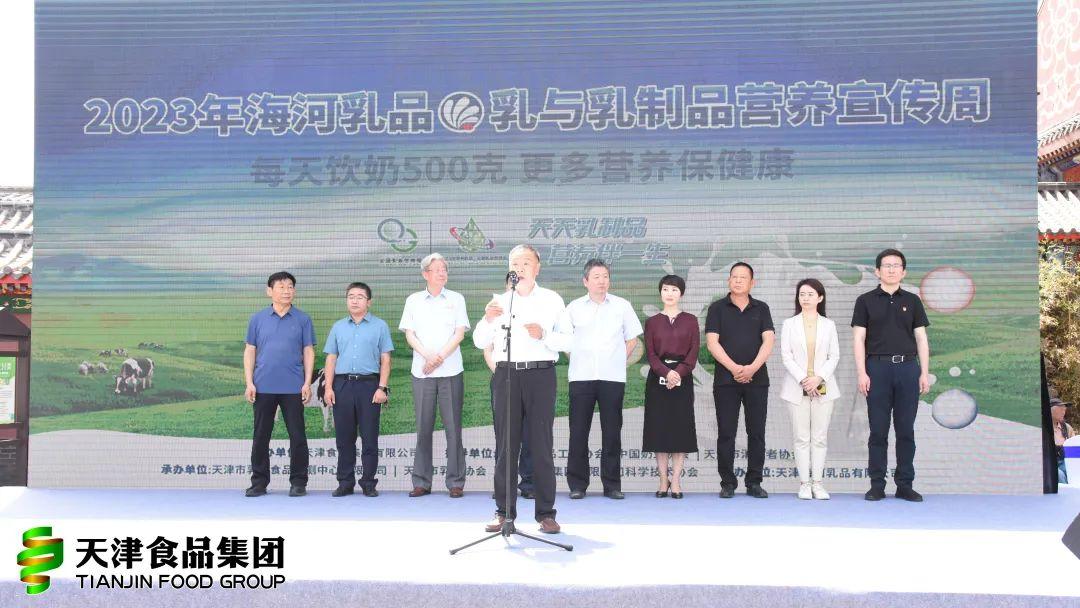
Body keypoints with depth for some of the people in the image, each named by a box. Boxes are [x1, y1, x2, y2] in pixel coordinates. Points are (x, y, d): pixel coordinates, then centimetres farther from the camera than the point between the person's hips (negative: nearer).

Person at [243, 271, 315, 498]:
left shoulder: (303, 319, 4)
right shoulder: (257, 319, 7)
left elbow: (308, 352, 4)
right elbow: (250, 351, 7)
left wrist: (307, 383, -5)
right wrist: (249, 383, -2)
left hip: (293, 388, -1)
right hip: (263, 387, 1)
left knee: (297, 436, 2)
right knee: (261, 436, 7)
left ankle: (298, 482, 12)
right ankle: (259, 482, 17)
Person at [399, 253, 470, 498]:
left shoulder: (456, 299, 8)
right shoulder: (413, 300, 10)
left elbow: (459, 333, 1)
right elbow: (409, 334, 4)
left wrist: (440, 356, -12)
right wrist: (427, 356, -12)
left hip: (451, 370, -1)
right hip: (421, 371, 1)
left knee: (453, 427, -1)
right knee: (423, 427, 3)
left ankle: (456, 482, 4)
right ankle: (421, 482, 10)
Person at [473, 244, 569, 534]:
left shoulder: (552, 300, 9)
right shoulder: (500, 301, 15)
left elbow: (567, 340, 2)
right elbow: (480, 342, 9)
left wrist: (543, 335, -15)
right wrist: (488, 320, -9)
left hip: (541, 374, -2)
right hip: (506, 375, 2)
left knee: (541, 445, -2)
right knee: (506, 444, 2)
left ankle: (546, 513, 3)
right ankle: (504, 511, 9)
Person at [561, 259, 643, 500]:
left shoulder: (622, 306, 7)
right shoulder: (574, 308, 7)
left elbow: (632, 339, 14)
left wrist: (618, 361, 7)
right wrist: (580, 360, 6)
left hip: (613, 378, 0)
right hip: (581, 377, 0)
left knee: (612, 432, 3)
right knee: (578, 431, 0)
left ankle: (612, 484, 10)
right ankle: (577, 484, 8)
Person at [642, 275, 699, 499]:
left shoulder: (690, 321, 7)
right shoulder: (652, 322, 9)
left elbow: (694, 351, 0)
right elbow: (650, 353, 1)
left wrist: (679, 373, -15)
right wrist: (666, 372, -16)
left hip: (683, 377, -1)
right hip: (657, 378, 1)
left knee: (681, 427, -2)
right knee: (658, 427, 0)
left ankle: (676, 481, 3)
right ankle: (663, 480, 8)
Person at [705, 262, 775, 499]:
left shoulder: (761, 309, 11)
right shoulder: (717, 308, 5)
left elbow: (768, 341, 0)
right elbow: (712, 343, -4)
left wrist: (752, 368, -14)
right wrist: (734, 368, -13)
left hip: (757, 379, 2)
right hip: (726, 379, -1)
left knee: (757, 432, 3)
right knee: (726, 433, 0)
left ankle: (754, 482, 11)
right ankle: (727, 483, 7)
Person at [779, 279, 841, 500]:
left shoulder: (828, 325, 10)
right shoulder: (789, 324, 7)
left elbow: (834, 356, 4)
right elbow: (786, 355, -1)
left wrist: (818, 378, -12)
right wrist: (803, 380, -12)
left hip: (823, 387, 1)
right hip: (797, 387, -1)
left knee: (820, 437, 1)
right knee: (801, 437, 0)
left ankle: (818, 483, 5)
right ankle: (804, 483, 3)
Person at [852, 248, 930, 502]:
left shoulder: (912, 301, 11)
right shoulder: (866, 300, 5)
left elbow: (921, 338, 10)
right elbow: (859, 339, 0)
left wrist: (924, 373, 2)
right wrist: (861, 372, -9)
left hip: (908, 368, 2)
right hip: (878, 367, -2)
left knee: (906, 430, 4)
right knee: (878, 430, 1)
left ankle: (905, 484, 12)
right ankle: (877, 485, 7)